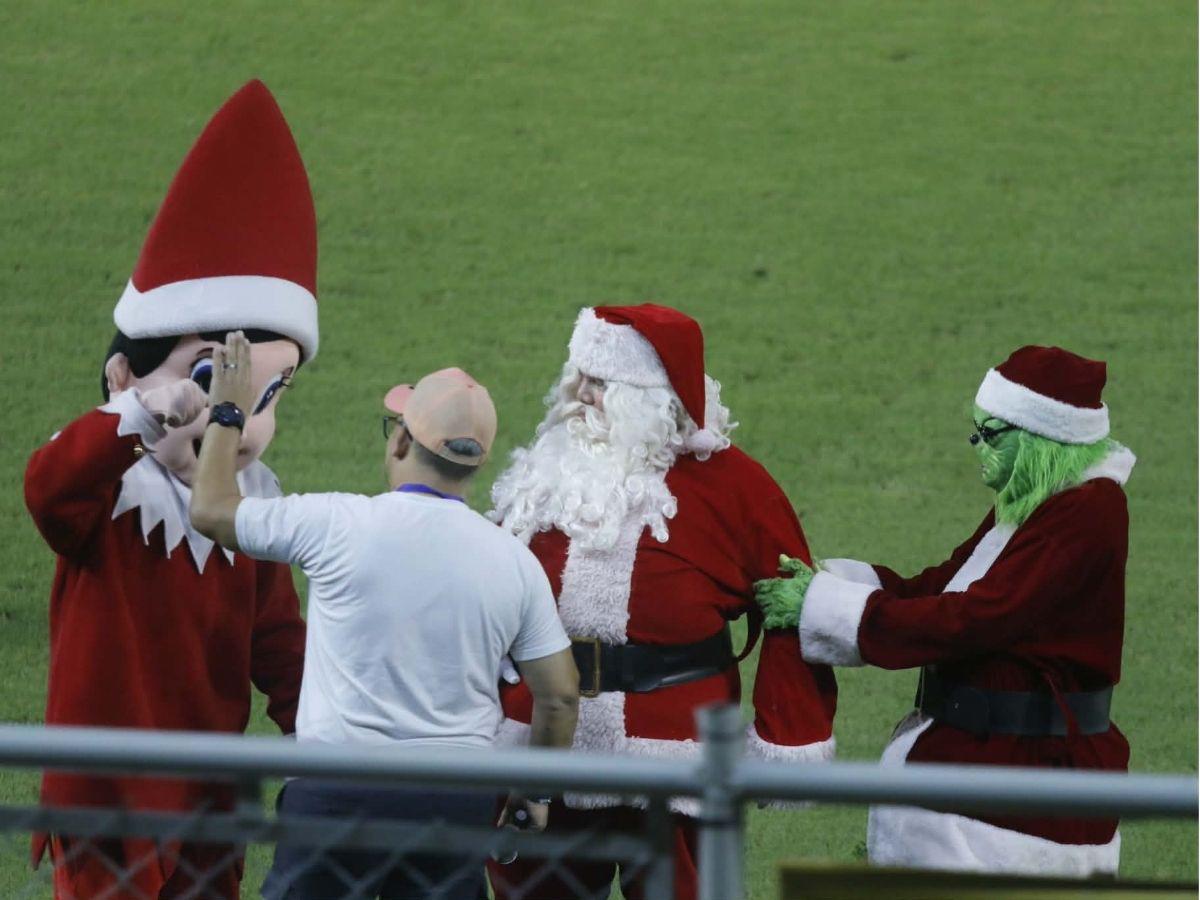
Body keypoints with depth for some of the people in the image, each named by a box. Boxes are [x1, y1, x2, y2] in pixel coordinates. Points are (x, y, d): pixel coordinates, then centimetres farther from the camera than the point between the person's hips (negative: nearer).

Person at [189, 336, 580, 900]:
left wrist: (227, 413, 20)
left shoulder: (338, 525, -7)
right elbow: (560, 694, 7)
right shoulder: (514, 559, 3)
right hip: (457, 801, 3)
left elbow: (211, 510, 6)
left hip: (337, 788, -3)